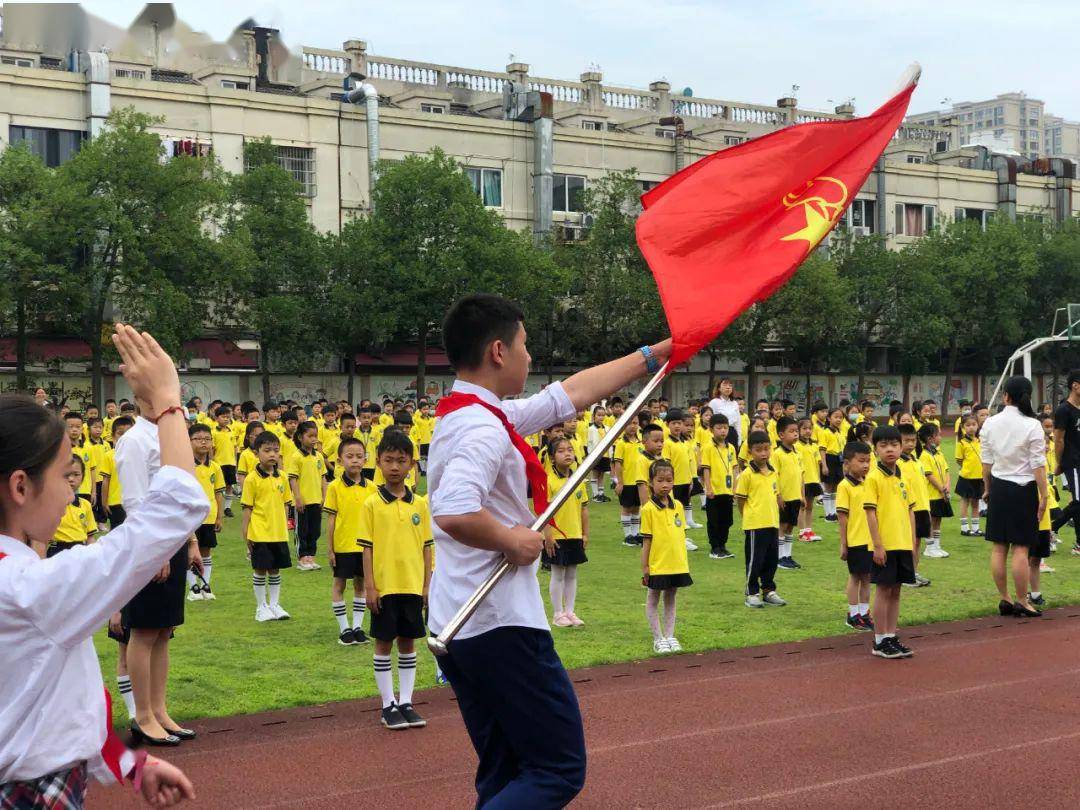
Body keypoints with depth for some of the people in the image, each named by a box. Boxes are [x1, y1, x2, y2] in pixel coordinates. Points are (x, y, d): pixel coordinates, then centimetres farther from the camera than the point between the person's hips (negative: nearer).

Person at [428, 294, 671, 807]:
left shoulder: (467, 414, 14)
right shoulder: (485, 428, -18)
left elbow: (571, 393, 21)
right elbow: (453, 512, -35)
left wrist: (656, 355, 25)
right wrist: (512, 540, -17)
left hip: (456, 626, 10)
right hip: (501, 624, -10)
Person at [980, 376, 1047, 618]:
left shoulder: (990, 424, -1)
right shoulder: (1032, 426, -12)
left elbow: (987, 462, 5)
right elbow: (1038, 466, -11)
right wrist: (1043, 497, -5)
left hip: (998, 487, 4)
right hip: (1023, 489, -4)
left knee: (999, 547, 8)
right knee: (1021, 548, 0)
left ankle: (1004, 599, 15)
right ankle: (1022, 601, 4)